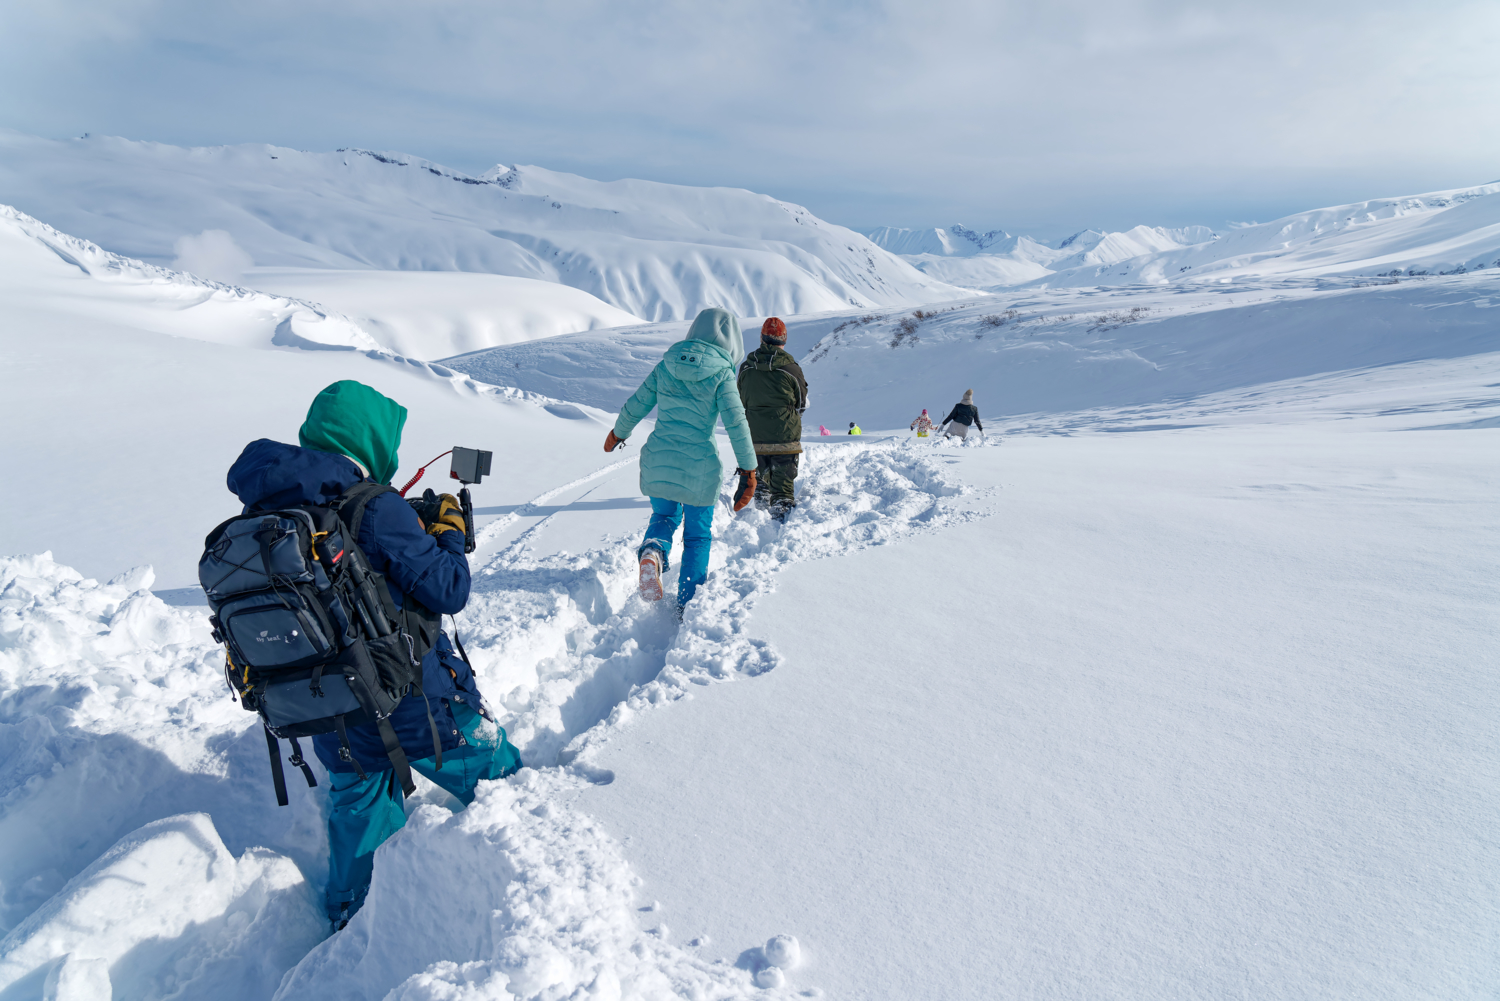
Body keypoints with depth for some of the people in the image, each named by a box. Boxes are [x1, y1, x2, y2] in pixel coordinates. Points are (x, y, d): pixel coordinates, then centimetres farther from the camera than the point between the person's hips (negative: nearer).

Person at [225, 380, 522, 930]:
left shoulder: (263, 512, -1)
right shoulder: (376, 509, -22)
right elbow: (448, 591, -18)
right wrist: (448, 533, 1)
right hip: (412, 698, -6)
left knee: (357, 802, 29)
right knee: (493, 773, 19)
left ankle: (350, 917, 45)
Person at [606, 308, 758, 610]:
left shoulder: (666, 365, 3)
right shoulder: (721, 373, -8)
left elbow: (635, 406, 8)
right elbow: (736, 423, -14)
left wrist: (618, 433, 26)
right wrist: (748, 470, -8)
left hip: (657, 461, 3)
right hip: (699, 467, -3)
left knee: (664, 516, 25)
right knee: (698, 536, 14)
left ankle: (653, 551, -7)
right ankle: (688, 604, 19)